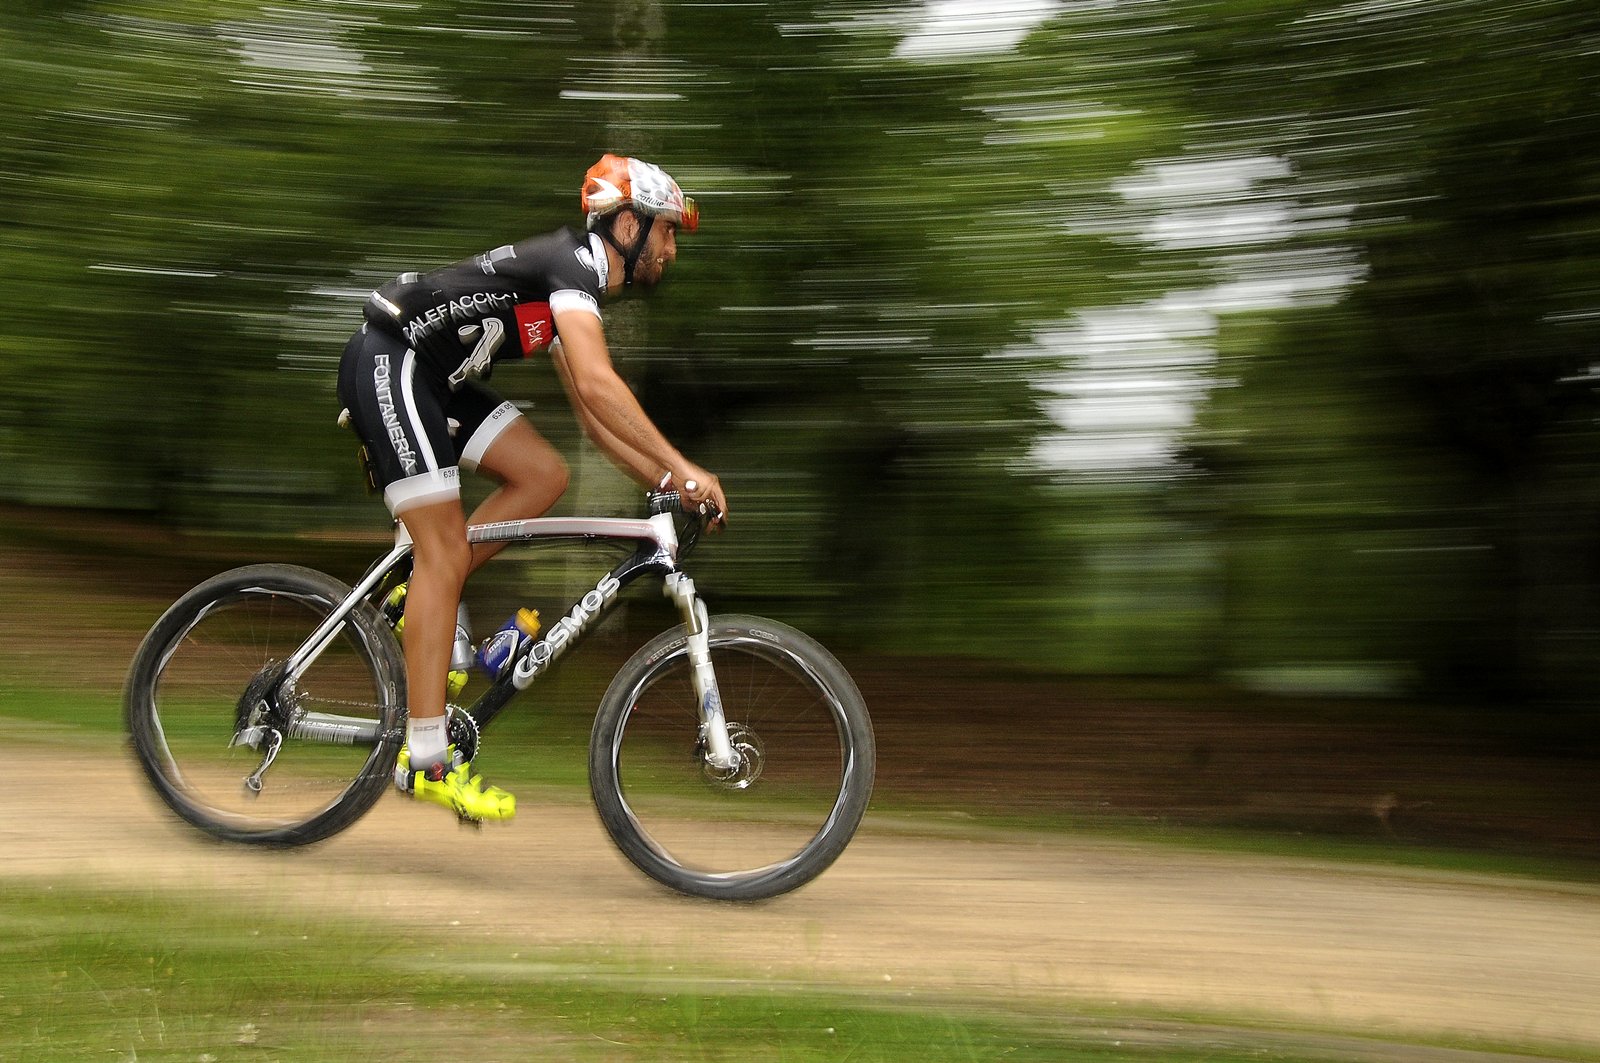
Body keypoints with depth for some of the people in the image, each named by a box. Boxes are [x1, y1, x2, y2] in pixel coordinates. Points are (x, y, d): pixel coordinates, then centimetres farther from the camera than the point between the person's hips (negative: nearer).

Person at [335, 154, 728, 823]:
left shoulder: (578, 290, 16)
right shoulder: (574, 262, -14)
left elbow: (592, 415, 18)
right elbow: (597, 385, -28)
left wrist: (664, 481, 8)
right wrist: (683, 469, -26)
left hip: (433, 379, 10)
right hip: (388, 363, -10)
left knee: (543, 475, 2)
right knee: (444, 552, -12)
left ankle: (427, 603, 9)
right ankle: (426, 762, -10)